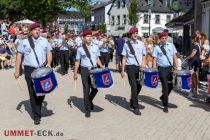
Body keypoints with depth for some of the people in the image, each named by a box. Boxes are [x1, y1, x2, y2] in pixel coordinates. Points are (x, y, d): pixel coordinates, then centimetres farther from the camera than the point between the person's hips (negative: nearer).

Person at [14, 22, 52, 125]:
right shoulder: (24, 42, 4)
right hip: (30, 70, -2)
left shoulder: (44, 41, 10)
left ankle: (37, 110, 31)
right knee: (33, 93, -2)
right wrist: (17, 70, 1)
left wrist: (49, 63, -6)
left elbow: (49, 53, 12)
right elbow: (19, 56, 6)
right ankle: (37, 116, 7)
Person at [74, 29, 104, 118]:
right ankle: (88, 109, 13)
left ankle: (90, 101, 38)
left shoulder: (95, 47, 6)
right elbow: (77, 61, 4)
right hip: (85, 70, -2)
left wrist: (101, 65, -5)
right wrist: (75, 73, 2)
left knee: (95, 89, 5)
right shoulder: (80, 49, -1)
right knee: (86, 90, 1)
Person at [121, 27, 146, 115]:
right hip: (131, 67, -3)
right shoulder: (126, 44, 1)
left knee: (139, 86, 9)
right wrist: (122, 70, -1)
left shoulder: (141, 43, 8)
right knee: (134, 87, -6)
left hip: (139, 67, 4)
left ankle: (132, 101, 33)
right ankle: (135, 107, 3)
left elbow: (144, 55, 16)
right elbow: (124, 58, 2)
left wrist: (143, 62, -5)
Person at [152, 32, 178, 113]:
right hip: (162, 69, -3)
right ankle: (165, 105, 7)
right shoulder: (157, 48, 0)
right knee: (165, 86, -3)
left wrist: (176, 66, 1)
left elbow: (174, 56, 9)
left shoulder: (171, 45, 9)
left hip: (170, 68, 4)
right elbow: (154, 59, -1)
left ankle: (163, 97, 37)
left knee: (171, 85, 8)